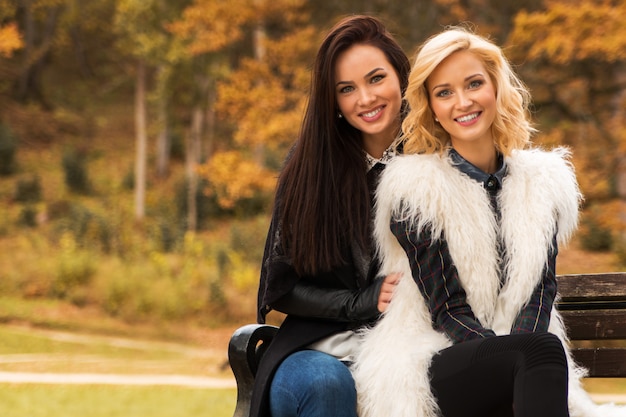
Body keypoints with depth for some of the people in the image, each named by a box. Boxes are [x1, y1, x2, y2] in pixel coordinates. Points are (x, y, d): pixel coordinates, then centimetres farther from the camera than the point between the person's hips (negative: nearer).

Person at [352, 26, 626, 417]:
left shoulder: (542, 181, 12)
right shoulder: (414, 190, -1)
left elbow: (540, 289, 4)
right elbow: (447, 309, -5)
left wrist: (521, 344, -18)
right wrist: (523, 352, -23)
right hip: (434, 367, -3)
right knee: (544, 351, -34)